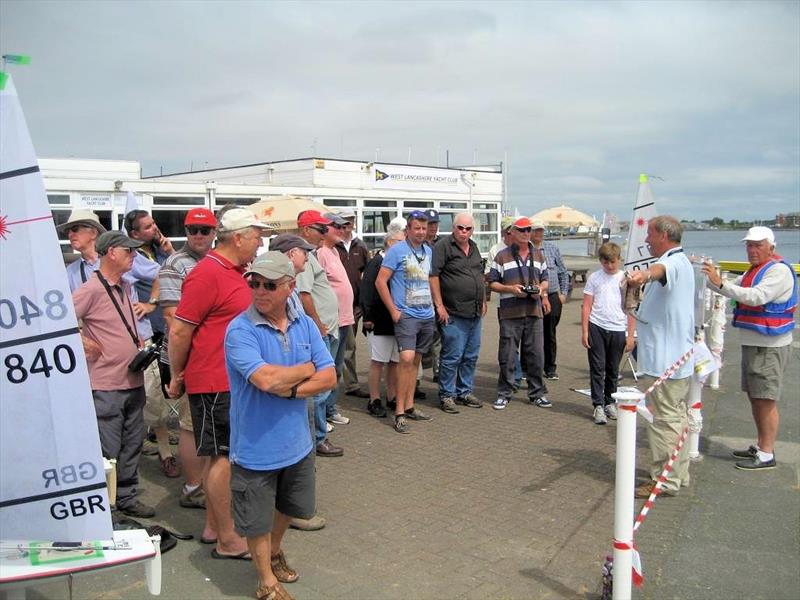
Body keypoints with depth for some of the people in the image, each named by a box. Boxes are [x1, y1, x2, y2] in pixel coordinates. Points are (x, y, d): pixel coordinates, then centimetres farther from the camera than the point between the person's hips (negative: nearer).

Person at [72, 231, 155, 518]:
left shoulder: (125, 287, 10)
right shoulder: (91, 289, -16)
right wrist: (83, 343, -13)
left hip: (134, 381, 8)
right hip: (106, 386, -8)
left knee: (131, 446, 17)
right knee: (107, 451, 1)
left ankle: (126, 498, 31)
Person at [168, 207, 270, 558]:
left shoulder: (234, 272, 12)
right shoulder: (207, 274, -18)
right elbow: (179, 331, -16)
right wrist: (177, 377, -6)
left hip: (233, 380, 9)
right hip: (215, 382, -9)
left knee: (220, 456, 16)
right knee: (224, 457, -1)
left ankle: (213, 527, 29)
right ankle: (228, 541, 11)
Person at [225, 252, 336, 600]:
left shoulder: (305, 325, -2)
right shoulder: (240, 330, -19)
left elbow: (329, 378, -6)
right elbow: (266, 379, -32)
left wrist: (290, 390, -21)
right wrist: (307, 369, -15)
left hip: (297, 443, 5)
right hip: (256, 449, -5)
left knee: (288, 506, 26)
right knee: (257, 521, 12)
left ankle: (275, 552, 54)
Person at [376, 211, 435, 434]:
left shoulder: (429, 251, 12)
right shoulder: (396, 251, -8)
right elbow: (380, 282, -10)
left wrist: (434, 304, 13)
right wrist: (393, 311, -12)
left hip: (427, 315, 7)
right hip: (406, 315, -7)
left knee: (416, 360, 12)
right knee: (407, 358, -17)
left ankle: (409, 406, 21)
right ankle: (399, 412, -10)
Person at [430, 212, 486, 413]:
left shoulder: (474, 247, 16)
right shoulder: (443, 246, -9)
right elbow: (433, 276, -15)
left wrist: (483, 302, 19)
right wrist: (439, 305, -18)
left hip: (475, 313, 8)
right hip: (454, 314, -8)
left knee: (471, 356, 14)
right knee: (452, 356, -3)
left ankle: (465, 392, 26)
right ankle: (446, 395, 9)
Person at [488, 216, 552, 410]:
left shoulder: (538, 255, 15)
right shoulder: (502, 256, 3)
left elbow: (545, 280, 20)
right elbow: (492, 283, 3)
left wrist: (540, 289, -3)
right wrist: (510, 289, -14)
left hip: (534, 312, 3)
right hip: (510, 313, -3)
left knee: (536, 355, 7)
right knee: (507, 357, 0)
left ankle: (537, 393, 19)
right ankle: (504, 394, 11)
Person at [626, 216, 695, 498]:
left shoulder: (675, 261, -19)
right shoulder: (679, 262, 17)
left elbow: (661, 269, -44)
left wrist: (644, 274, -64)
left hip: (666, 360, -11)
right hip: (676, 357, 11)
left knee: (664, 419, -4)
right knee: (675, 416, 19)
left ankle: (664, 480, 3)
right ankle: (678, 474, 31)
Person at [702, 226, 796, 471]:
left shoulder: (779, 270, -14)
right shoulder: (753, 272, 16)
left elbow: (757, 297, -28)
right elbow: (731, 290, 18)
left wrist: (720, 283, -33)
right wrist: (710, 278, 0)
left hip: (769, 347, -9)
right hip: (752, 344, 9)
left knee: (766, 401, -5)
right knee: (755, 398, 16)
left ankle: (766, 455, 2)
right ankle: (760, 446, 27)